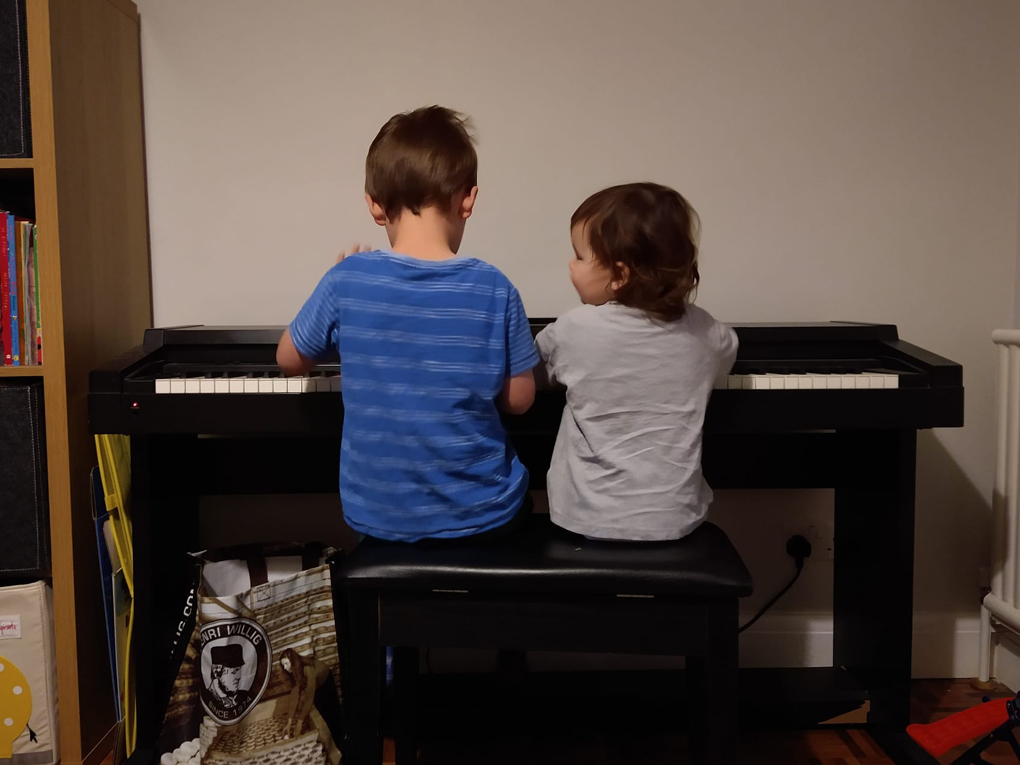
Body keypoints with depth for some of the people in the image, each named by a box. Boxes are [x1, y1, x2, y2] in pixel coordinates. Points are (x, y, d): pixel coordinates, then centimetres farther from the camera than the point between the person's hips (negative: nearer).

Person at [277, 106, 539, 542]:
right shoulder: (493, 289, -15)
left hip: (376, 515, 2)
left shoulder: (347, 281, -13)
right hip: (479, 514, -1)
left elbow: (290, 361, 4)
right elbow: (518, 401, -5)